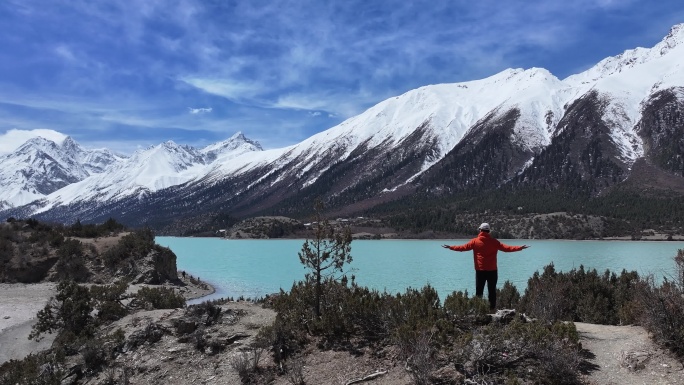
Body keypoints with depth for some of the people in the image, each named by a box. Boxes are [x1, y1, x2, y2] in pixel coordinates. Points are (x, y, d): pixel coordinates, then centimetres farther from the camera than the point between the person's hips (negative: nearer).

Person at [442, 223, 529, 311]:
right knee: (492, 290, 5)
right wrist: (520, 248, 7)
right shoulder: (494, 241, -1)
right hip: (492, 270, 0)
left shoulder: (475, 241, -3)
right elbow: (506, 248, -1)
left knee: (479, 290, 6)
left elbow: (464, 247, -3)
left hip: (480, 270, 0)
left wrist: (450, 247, 6)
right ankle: (492, 308, 5)